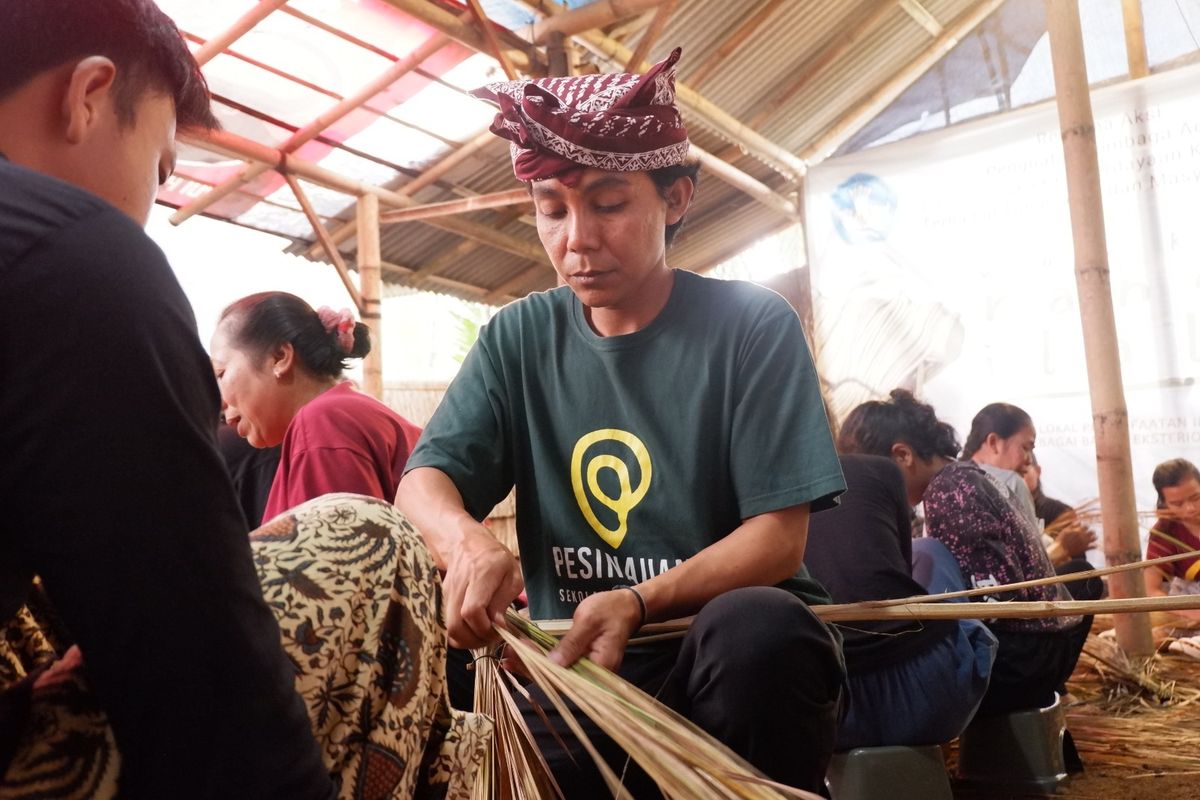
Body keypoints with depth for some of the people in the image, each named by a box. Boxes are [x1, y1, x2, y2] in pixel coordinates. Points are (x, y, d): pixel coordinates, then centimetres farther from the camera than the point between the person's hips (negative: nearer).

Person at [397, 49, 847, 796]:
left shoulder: (752, 325, -7)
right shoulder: (519, 339, 3)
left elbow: (778, 537, -10)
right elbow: (423, 481, -3)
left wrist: (639, 603, -27)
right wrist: (467, 540, -28)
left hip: (730, 649, -1)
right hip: (570, 658, 1)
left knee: (758, 628, -34)